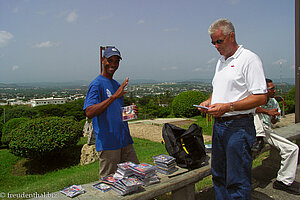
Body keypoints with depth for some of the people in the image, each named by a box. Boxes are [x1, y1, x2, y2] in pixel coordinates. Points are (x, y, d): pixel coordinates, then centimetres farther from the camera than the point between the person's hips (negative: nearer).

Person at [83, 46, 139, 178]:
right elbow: (89, 112, -24)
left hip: (125, 141, 8)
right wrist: (114, 96, -29)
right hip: (107, 143, -8)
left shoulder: (117, 85, 16)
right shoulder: (97, 84, -9)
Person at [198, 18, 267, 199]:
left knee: (237, 182, -1)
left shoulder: (249, 59, -10)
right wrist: (209, 102, 5)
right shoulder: (221, 61, 16)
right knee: (218, 176, 17)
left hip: (239, 127, -8)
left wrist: (228, 107, -22)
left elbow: (261, 98, -16)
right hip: (219, 124, 8)